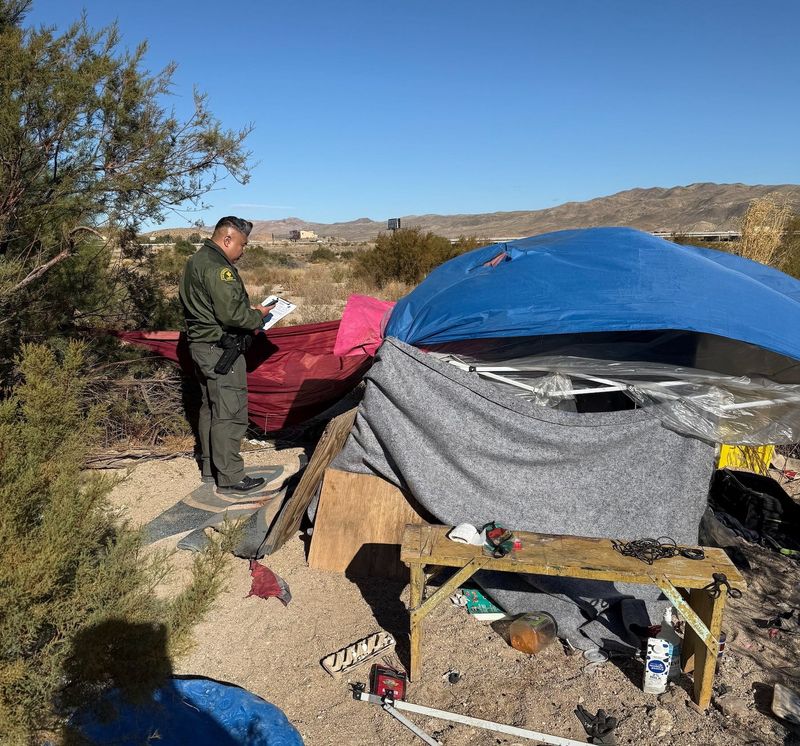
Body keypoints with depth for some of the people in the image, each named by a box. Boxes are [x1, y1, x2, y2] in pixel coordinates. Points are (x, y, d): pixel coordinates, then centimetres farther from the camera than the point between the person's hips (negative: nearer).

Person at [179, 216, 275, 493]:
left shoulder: (196, 261, 15)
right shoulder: (217, 267, -19)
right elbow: (231, 312, -26)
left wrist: (249, 311, 11)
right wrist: (258, 316, -8)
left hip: (201, 344, 11)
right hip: (221, 350, -11)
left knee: (210, 408, 18)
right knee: (229, 413, -5)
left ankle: (210, 467, 30)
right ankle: (229, 477, 3)